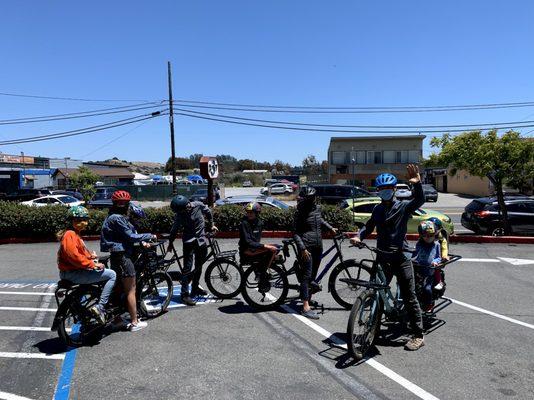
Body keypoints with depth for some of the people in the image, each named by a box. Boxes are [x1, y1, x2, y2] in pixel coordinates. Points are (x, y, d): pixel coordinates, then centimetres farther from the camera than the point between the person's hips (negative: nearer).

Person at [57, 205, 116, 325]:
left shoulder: (75, 234, 17)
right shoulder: (70, 235, -17)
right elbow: (74, 256, -28)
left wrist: (91, 255, 11)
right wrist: (93, 264, -23)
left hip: (77, 270, 11)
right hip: (72, 273, -11)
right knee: (112, 275, -15)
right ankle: (100, 307, -15)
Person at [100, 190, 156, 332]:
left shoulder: (116, 217, 13)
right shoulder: (117, 218, -18)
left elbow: (129, 233, 16)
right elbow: (131, 236, -19)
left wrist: (142, 241, 4)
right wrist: (149, 236, -9)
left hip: (117, 255, 10)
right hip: (122, 256, -10)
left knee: (122, 288, 17)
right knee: (131, 290, -1)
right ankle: (134, 323, 8)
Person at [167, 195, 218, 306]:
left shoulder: (199, 205, -10)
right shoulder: (180, 215, -13)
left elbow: (208, 212, 10)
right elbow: (175, 229, -2)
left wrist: (212, 225, 16)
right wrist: (170, 243, 5)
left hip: (201, 240, 3)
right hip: (189, 241, -3)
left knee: (199, 266, 15)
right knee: (188, 267, -10)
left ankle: (195, 288, 32)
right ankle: (185, 295, -6)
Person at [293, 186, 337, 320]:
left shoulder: (317, 208, 9)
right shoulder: (300, 212, -9)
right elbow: (295, 233, -10)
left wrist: (330, 228, 20)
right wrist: (303, 248, -19)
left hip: (318, 246, 6)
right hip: (306, 247, -6)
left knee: (313, 275, 12)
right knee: (307, 275, -7)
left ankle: (308, 299, 27)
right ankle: (306, 307, -6)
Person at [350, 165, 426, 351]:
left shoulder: (403, 206, -5)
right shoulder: (378, 209, 11)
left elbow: (419, 200, -23)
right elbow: (369, 226, 17)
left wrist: (417, 184, -40)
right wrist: (359, 236, -2)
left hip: (401, 257, -5)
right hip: (382, 257, 5)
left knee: (409, 297, 0)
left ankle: (418, 335, 11)